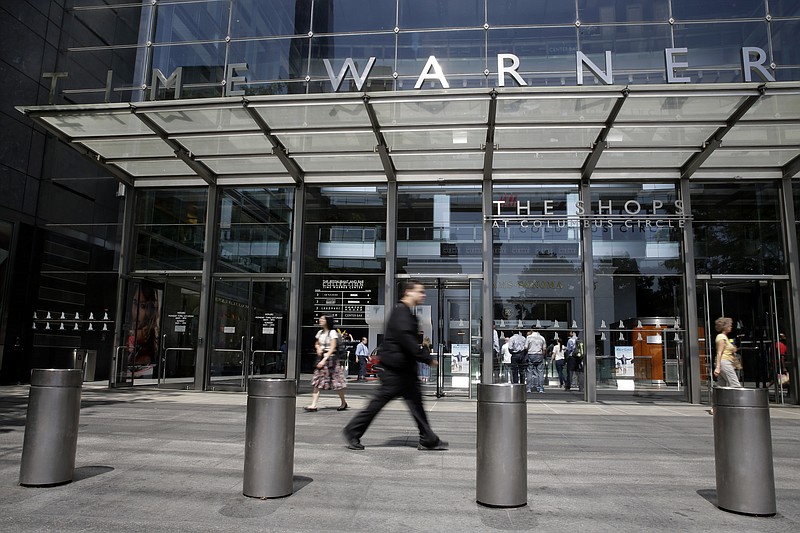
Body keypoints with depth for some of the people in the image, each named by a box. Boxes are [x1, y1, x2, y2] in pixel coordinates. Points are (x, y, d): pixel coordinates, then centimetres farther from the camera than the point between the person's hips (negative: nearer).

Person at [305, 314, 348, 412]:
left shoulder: (332, 332, -7)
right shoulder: (320, 332, 12)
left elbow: (332, 348, -15)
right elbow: (316, 344, 27)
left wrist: (324, 360, -22)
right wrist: (318, 348, 3)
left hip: (330, 358, -6)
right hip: (321, 358, 6)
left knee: (336, 382, 1)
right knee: (317, 382, -4)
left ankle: (344, 403, 19)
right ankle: (313, 405, -6)